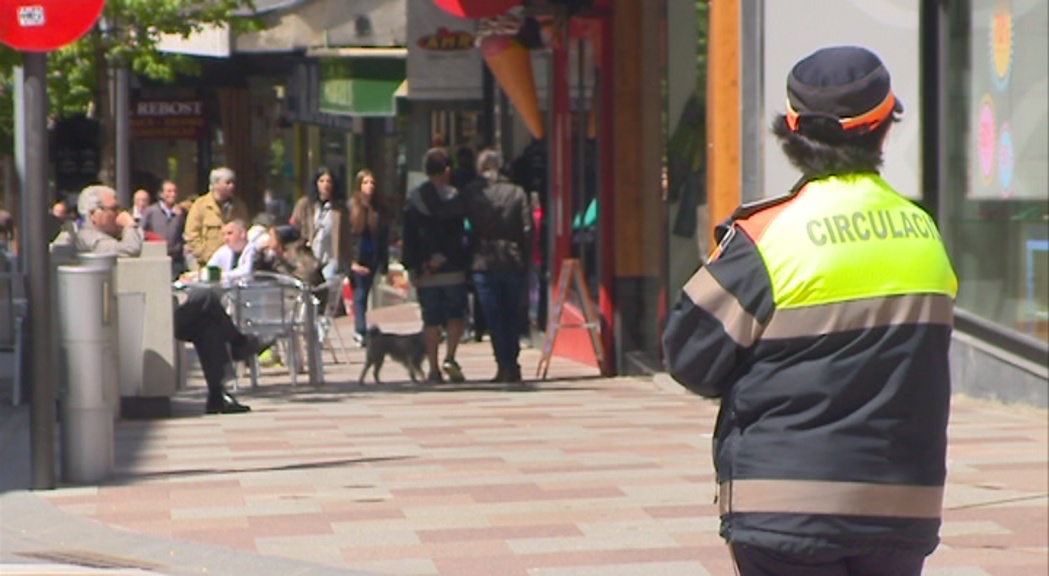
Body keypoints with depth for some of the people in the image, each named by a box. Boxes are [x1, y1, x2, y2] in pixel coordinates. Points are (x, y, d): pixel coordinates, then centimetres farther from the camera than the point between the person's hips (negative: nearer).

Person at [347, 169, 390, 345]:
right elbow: (346, 236, -4)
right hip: (356, 259, -2)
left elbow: (384, 238, 6)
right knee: (359, 295, -6)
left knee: (363, 295, 8)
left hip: (372, 259, 3)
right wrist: (352, 261, -10)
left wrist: (383, 264, 2)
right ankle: (361, 331, -11)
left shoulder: (379, 210, 5)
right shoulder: (351, 207, -3)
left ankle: (359, 331, 16)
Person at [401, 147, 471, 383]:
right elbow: (461, 235, -7)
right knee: (455, 315, 9)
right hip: (454, 269, -2)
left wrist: (411, 267, 4)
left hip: (425, 274, 2)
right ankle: (450, 357, -8)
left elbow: (407, 237, 1)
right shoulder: (455, 198, -4)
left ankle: (433, 368, 4)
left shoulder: (413, 199, 1)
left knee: (431, 320, 7)